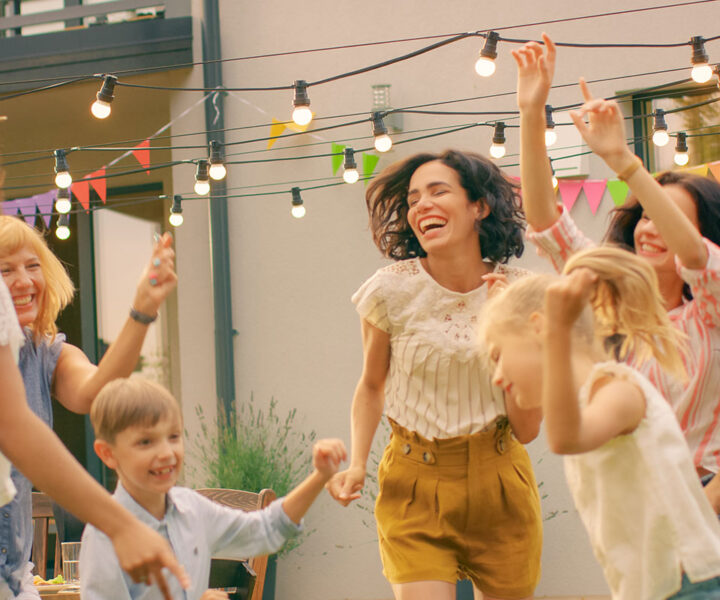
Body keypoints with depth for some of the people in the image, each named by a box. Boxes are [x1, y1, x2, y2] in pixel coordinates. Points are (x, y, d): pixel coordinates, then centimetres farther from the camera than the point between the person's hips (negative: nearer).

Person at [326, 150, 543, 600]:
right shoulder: (392, 289, -8)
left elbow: (527, 428, -7)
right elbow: (372, 385, 10)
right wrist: (357, 463, -5)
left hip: (499, 485, 2)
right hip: (415, 487, -2)